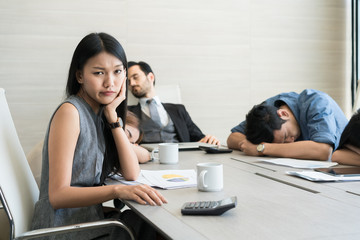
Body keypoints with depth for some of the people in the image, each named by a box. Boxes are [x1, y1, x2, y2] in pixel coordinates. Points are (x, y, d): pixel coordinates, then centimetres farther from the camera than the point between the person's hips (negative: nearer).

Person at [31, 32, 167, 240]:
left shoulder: (101, 113, 7)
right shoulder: (70, 112, -15)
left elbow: (131, 174, -1)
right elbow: (58, 195, -20)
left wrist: (112, 115, -7)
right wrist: (117, 190, -34)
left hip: (89, 221, 7)